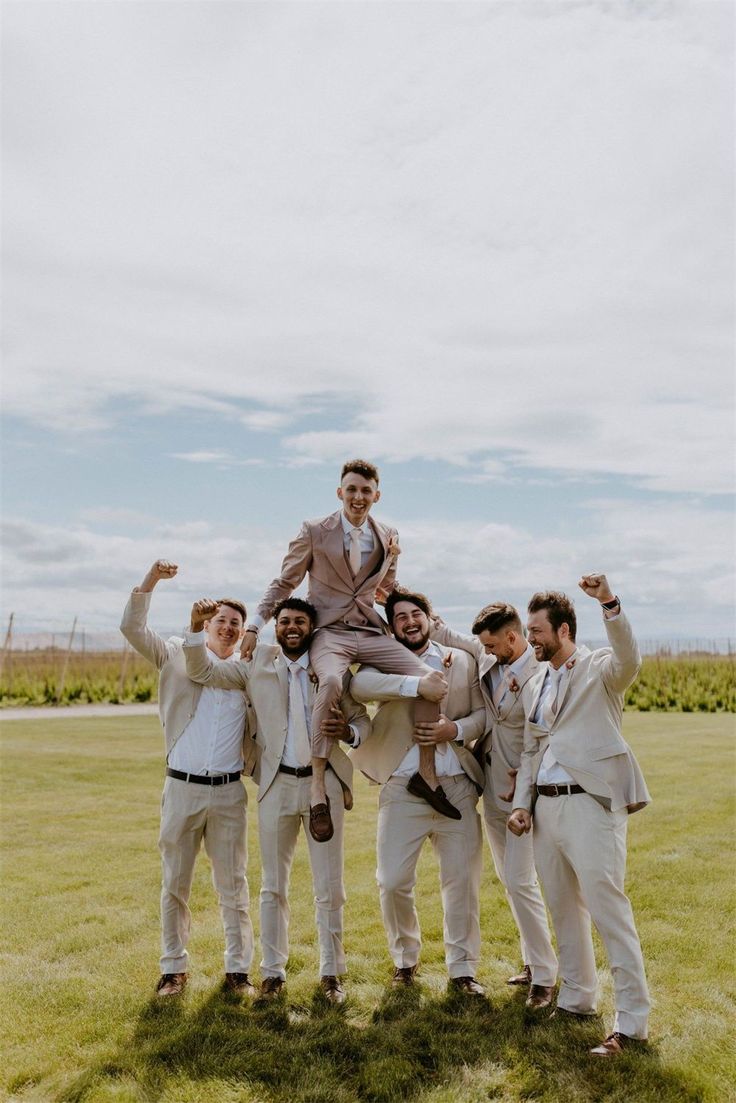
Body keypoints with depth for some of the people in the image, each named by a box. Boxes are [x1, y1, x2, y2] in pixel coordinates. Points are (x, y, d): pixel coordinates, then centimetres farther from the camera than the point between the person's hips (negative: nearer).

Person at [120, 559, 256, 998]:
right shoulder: (178, 656, 2)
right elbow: (132, 628, -7)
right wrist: (152, 579, -18)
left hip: (230, 792, 1)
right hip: (182, 788, 0)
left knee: (234, 885, 8)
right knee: (175, 884, 10)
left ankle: (238, 970, 21)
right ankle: (174, 969, 25)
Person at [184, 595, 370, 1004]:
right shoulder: (257, 663, 4)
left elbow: (362, 718, 4)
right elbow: (203, 671, 2)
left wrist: (348, 731, -19)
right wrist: (197, 626, -14)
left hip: (324, 782, -1)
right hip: (277, 785, 1)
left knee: (329, 887, 7)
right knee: (274, 886, 11)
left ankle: (331, 973, 23)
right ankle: (273, 972, 25)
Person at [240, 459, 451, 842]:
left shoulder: (388, 536, 11)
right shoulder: (314, 531, 1)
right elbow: (284, 583, 7)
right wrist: (255, 625, 1)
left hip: (371, 632, 4)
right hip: (329, 632, -3)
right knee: (331, 682, -37)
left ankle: (426, 770, 1)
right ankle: (318, 786, -27)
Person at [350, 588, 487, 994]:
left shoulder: (462, 661, 10)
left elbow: (484, 712, 8)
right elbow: (359, 683, -19)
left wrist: (455, 729, -12)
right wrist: (415, 684, -29)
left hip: (457, 786, 2)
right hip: (403, 787, -1)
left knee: (462, 880, 7)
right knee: (393, 882, 1)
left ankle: (462, 969, 26)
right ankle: (405, 959, 27)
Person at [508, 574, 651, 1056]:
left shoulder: (599, 669, -4)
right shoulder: (539, 682, 16)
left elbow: (630, 661, -28)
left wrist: (610, 604, -40)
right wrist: (521, 803, 9)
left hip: (591, 801, -7)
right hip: (546, 805, 7)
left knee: (608, 909, -6)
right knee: (564, 908, 16)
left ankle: (633, 1021, 5)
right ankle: (577, 998, 32)